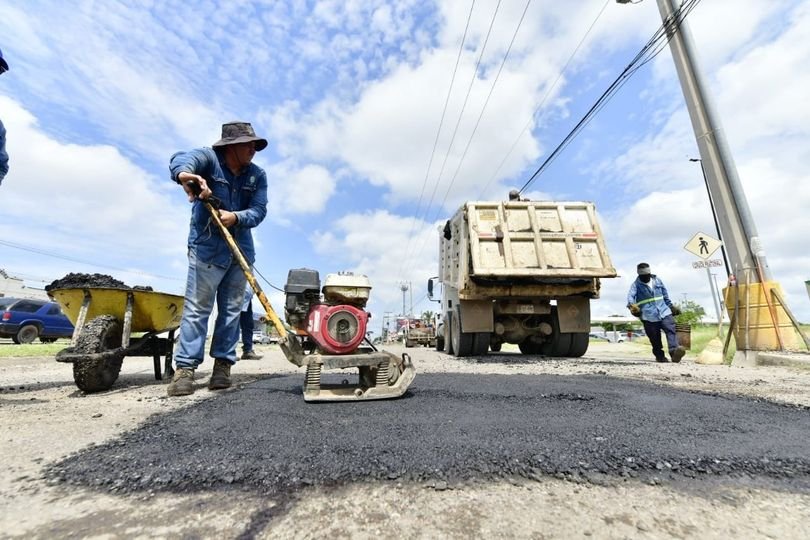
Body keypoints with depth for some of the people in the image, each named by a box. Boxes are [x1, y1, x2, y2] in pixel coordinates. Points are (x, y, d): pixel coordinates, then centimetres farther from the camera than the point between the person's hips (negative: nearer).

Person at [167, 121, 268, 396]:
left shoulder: (257, 175, 5)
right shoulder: (209, 157, -4)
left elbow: (259, 210, -5)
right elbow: (181, 159, -25)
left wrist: (235, 217, -25)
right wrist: (184, 173, -49)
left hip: (241, 250, 4)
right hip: (206, 247, -4)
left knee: (232, 309, 5)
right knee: (197, 307, -4)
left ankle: (223, 364, 14)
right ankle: (185, 368, 4)